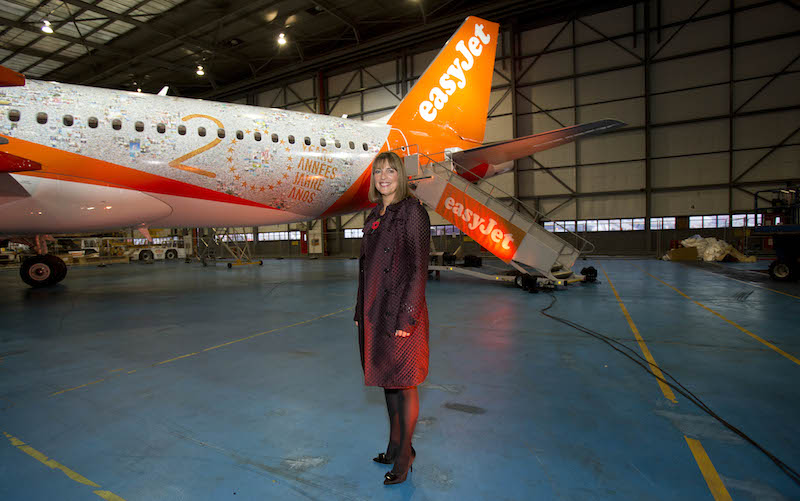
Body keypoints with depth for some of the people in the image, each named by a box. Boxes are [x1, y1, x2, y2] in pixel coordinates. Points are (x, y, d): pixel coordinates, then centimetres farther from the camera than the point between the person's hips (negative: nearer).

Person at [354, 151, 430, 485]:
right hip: (375, 312, 8)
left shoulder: (412, 212, -9)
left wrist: (407, 317, -18)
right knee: (387, 380, 17)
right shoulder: (374, 217, 14)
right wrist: (360, 312, 14)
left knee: (404, 383, 5)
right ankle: (395, 445, 34)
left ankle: (404, 454, 22)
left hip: (401, 312, -8)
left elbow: (418, 268, -14)